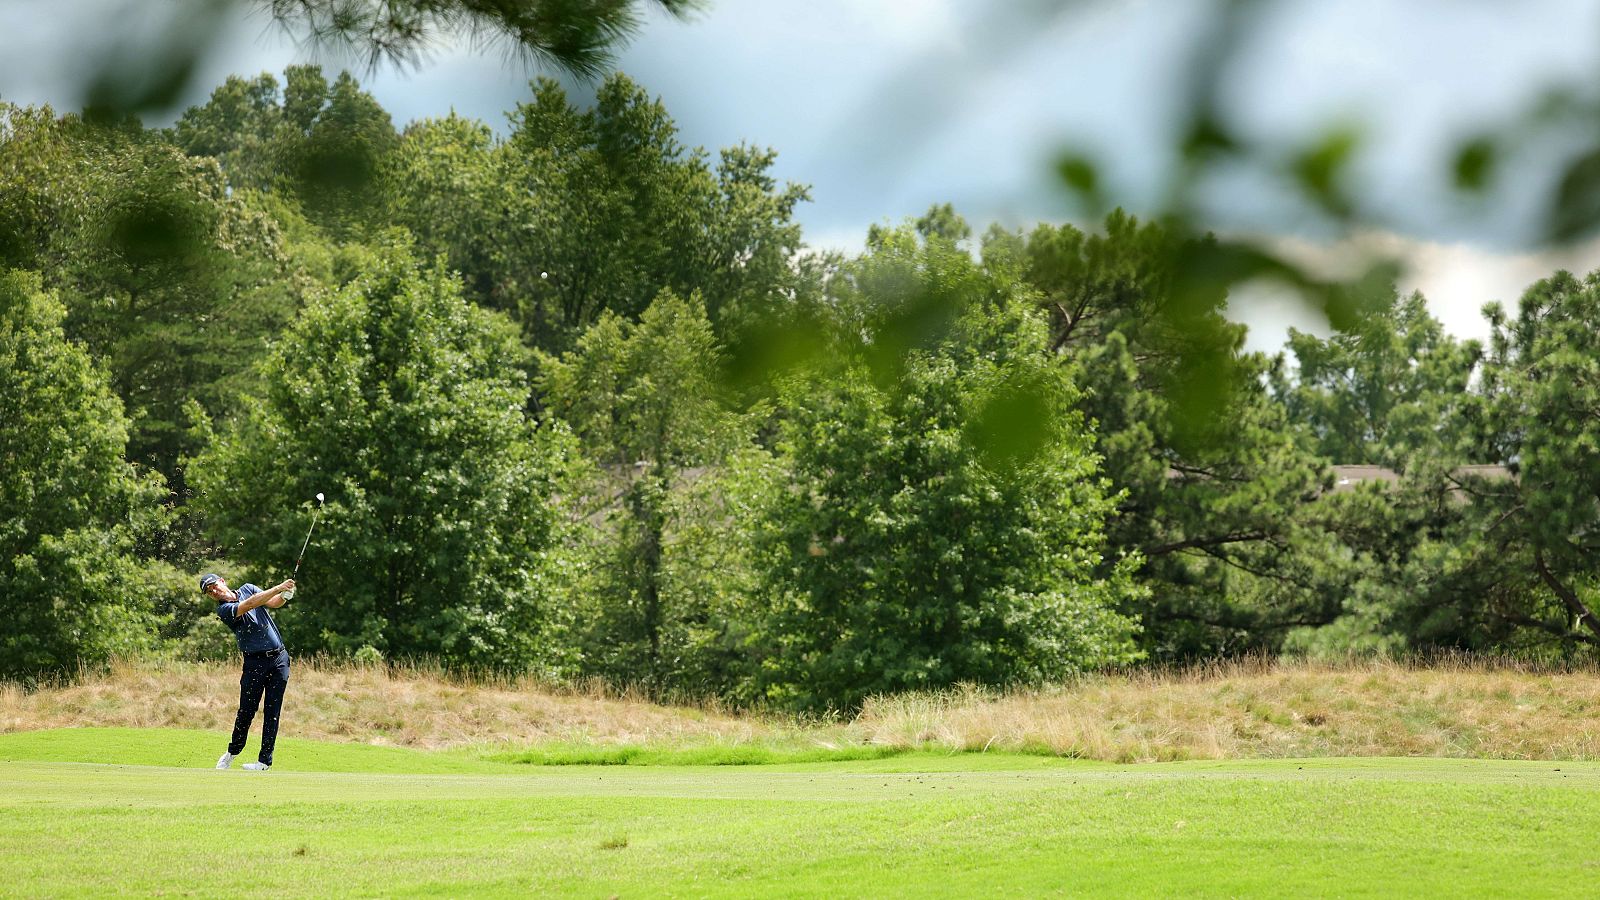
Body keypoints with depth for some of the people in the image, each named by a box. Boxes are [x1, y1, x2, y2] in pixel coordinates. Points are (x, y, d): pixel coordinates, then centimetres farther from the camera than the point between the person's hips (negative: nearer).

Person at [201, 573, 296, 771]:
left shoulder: (247, 589, 9)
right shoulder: (224, 610, -7)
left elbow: (273, 603, -1)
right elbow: (251, 603, -22)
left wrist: (285, 595, -23)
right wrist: (278, 588, -29)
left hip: (279, 658, 3)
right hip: (255, 663, -3)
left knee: (272, 712, -1)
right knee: (246, 710, -2)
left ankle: (265, 760, 1)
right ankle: (233, 751, 20)